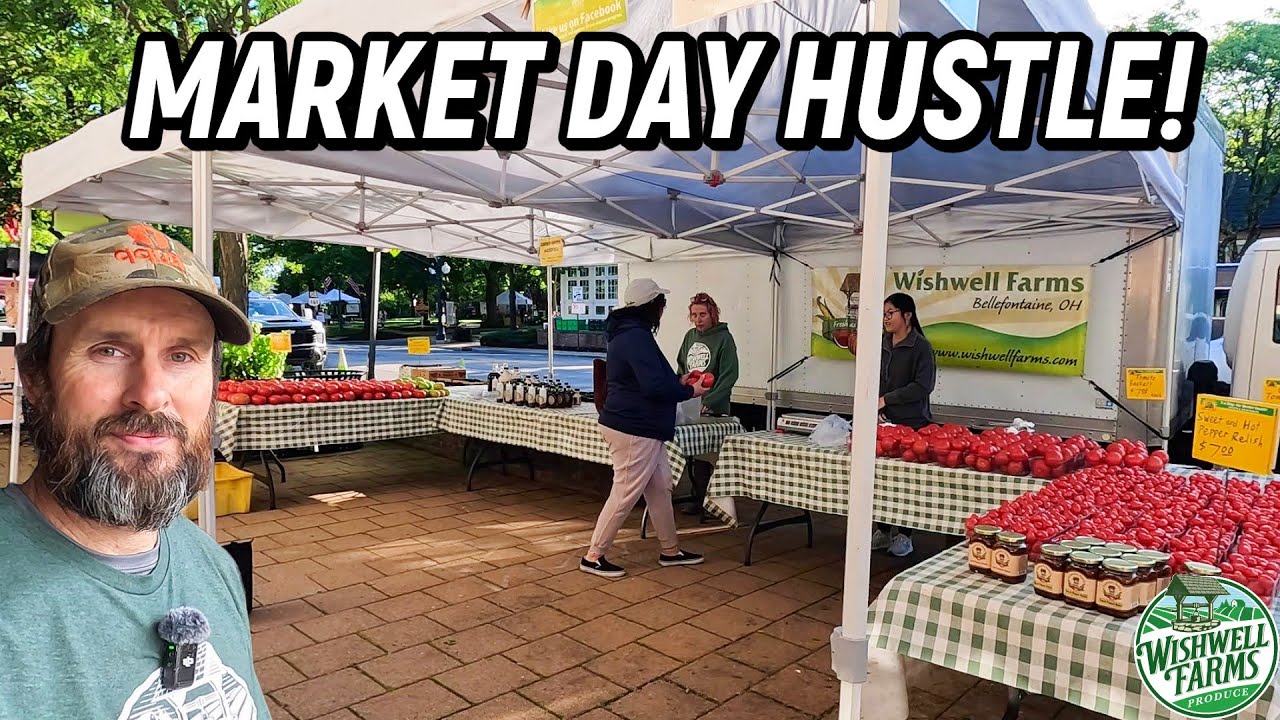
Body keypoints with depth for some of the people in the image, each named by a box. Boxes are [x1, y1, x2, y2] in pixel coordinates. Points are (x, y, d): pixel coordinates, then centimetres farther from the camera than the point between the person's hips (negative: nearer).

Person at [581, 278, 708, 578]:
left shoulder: (629, 332, 13)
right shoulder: (636, 337, -21)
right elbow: (655, 386, -28)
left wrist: (678, 382, 15)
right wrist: (689, 392, -12)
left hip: (642, 428, 11)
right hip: (634, 430, -11)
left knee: (661, 488, 17)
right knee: (625, 495, -2)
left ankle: (670, 550, 29)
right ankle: (593, 556, 10)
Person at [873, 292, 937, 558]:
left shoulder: (920, 347, -6)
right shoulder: (882, 346, 10)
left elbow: (923, 386, -14)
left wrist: (886, 399, -14)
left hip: (911, 424, -5)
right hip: (884, 422, 5)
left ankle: (904, 534, 14)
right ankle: (883, 530, 18)